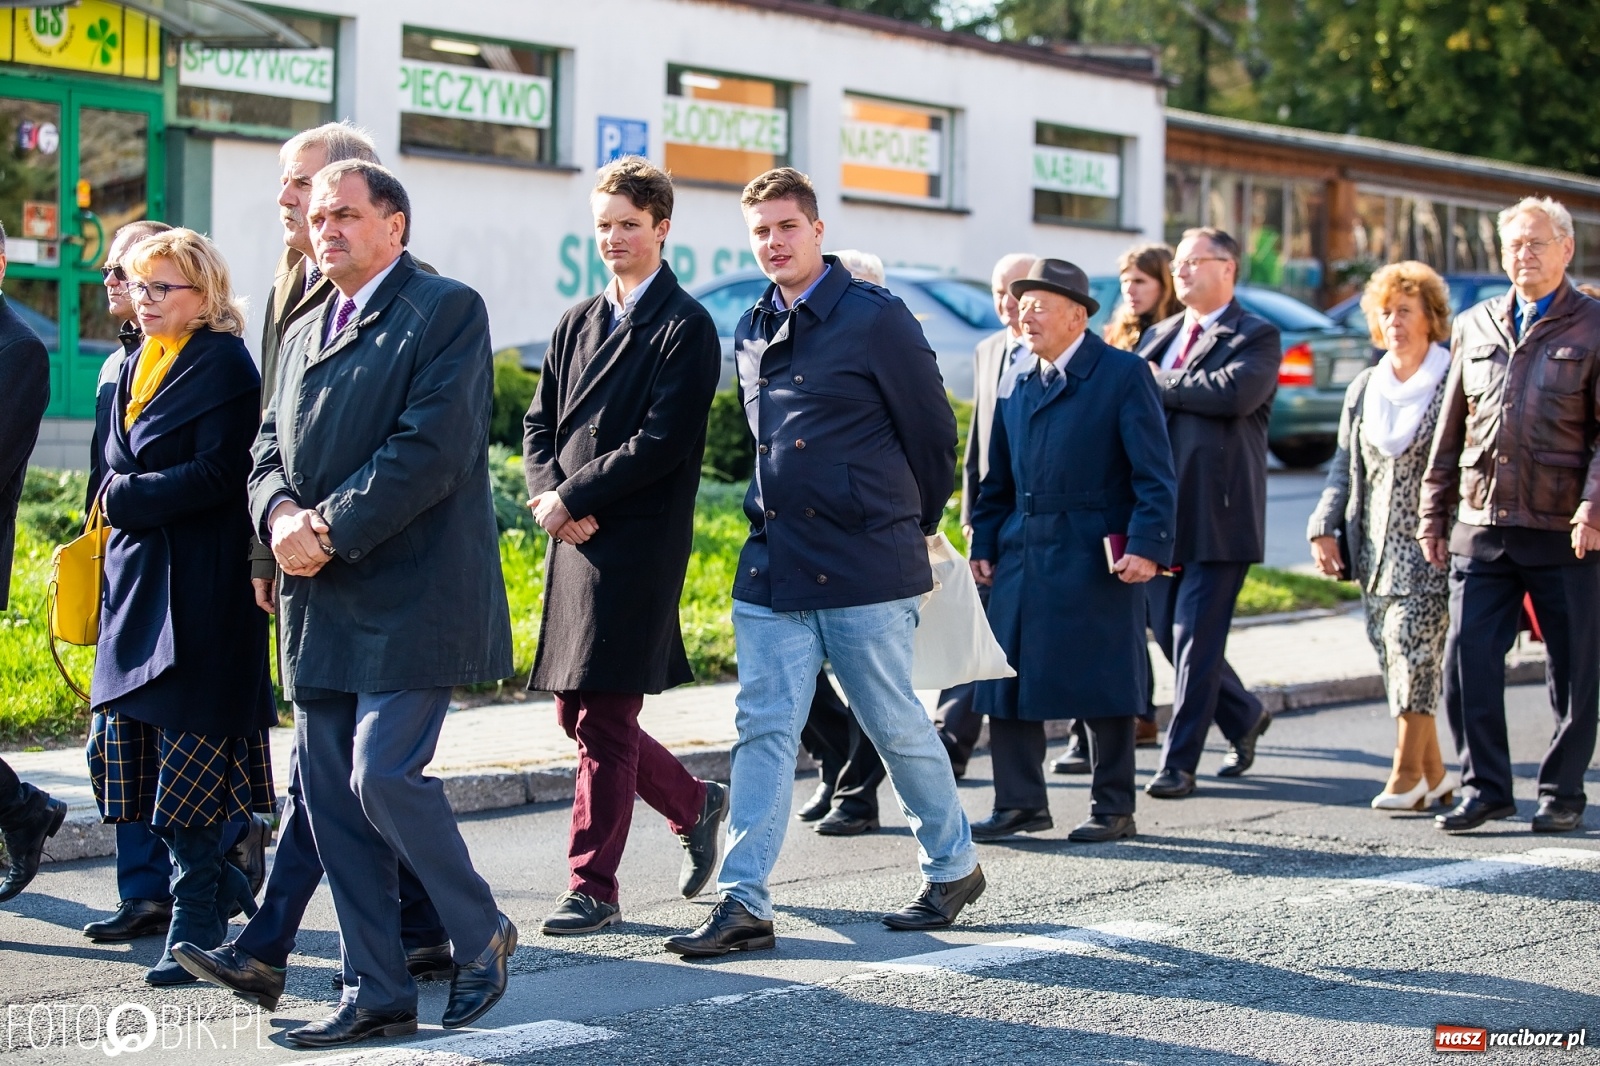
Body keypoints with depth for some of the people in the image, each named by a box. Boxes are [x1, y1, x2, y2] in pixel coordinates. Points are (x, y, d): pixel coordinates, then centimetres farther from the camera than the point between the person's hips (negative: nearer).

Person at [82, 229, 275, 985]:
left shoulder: (225, 365, -7)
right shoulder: (135, 367, 18)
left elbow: (218, 475, -16)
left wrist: (127, 496, -12)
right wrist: (120, 500, 4)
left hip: (200, 588, -8)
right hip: (136, 579, 8)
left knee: (189, 763, -5)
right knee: (120, 745, 6)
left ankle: (196, 923, 4)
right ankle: (220, 883, 23)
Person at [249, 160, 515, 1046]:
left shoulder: (447, 310, -5)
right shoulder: (305, 334, 20)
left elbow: (433, 448, -15)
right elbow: (269, 454, 17)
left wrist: (330, 530, -16)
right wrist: (281, 516, -5)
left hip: (411, 598, -8)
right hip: (321, 605, 8)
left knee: (383, 776, -14)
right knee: (332, 798, 6)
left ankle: (480, 934, 9)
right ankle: (376, 993, 14)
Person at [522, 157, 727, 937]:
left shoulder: (685, 327, -6)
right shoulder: (578, 322, 16)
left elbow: (663, 442, -14)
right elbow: (539, 423, 15)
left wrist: (574, 496, -14)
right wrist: (549, 493, -4)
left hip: (638, 543, -8)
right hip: (574, 541, 8)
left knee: (605, 718, -6)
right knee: (577, 713, 12)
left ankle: (593, 887, 2)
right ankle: (694, 804, 32)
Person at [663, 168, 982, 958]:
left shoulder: (874, 318, -7)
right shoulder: (752, 334, 12)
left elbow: (934, 434, -1)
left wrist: (910, 530, 9)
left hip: (864, 567, -5)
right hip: (772, 564, 5)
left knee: (895, 725, 4)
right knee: (763, 729, -1)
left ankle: (953, 865, 23)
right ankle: (744, 902, -1)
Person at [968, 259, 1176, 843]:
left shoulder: (1123, 374, -3)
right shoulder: (1018, 383, 15)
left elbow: (1153, 473, -7)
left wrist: (1147, 546, -16)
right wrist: (984, 544, 11)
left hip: (1096, 559, -6)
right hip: (1022, 556, 6)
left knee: (1102, 684, 1)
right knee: (1009, 683, 5)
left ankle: (1113, 808, 12)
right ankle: (1020, 802, 15)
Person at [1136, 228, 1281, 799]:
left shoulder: (1256, 337, -3)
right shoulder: (1159, 336, 17)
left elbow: (1235, 390, -21)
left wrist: (1163, 383, -10)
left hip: (1218, 513, -6)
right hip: (1164, 510, 7)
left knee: (1195, 640, -5)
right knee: (1169, 633, 10)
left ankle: (1178, 763, 1)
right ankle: (1244, 716, 33)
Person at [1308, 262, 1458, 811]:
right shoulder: (1364, 388, 16)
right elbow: (1344, 464, 17)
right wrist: (1324, 526, 5)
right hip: (1376, 544, 6)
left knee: (1412, 639, -15)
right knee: (1391, 654, 4)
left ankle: (1406, 772, -10)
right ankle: (1435, 773, 12)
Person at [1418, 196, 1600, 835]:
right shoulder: (1474, 327, 14)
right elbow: (1450, 430, 17)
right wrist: (1433, 512, 13)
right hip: (1480, 525, 3)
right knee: (1467, 662, -2)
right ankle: (1485, 787, 8)